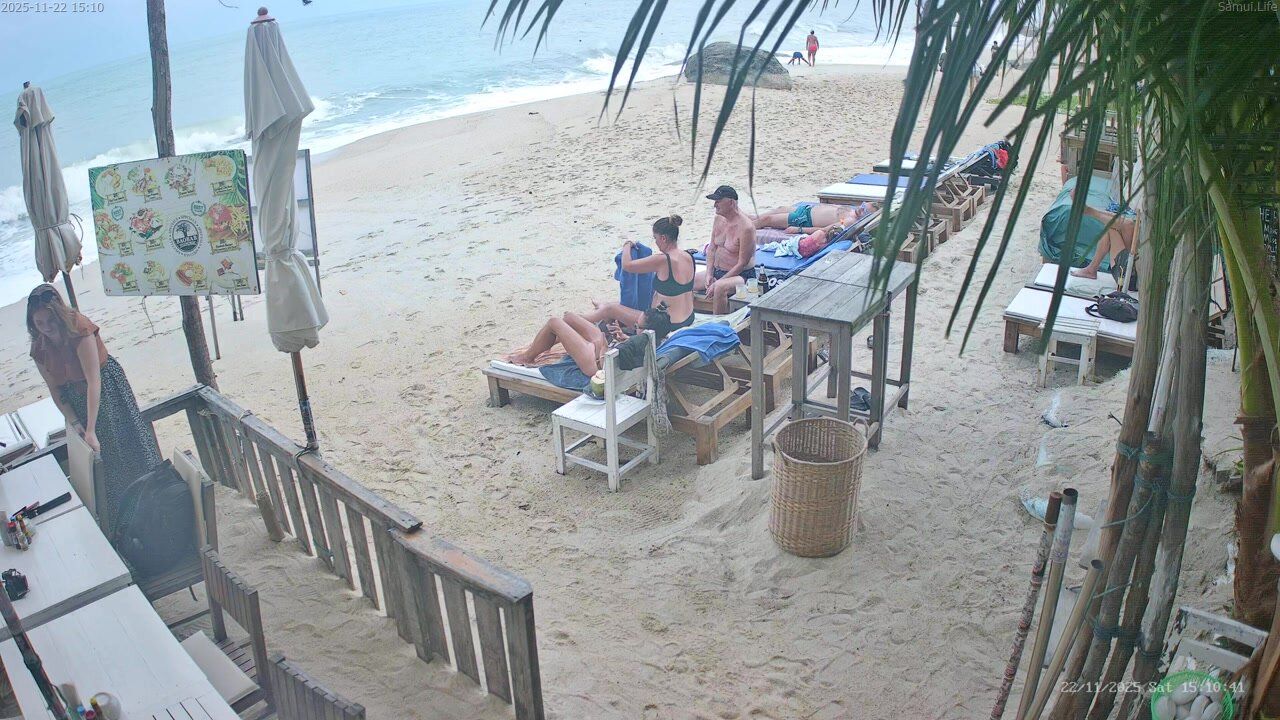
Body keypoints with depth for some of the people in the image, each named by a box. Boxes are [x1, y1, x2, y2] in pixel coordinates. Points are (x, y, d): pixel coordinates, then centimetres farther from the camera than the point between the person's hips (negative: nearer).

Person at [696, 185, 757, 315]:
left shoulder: (746, 227, -22)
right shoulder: (719, 218, 2)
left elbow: (742, 263, -21)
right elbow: (712, 248, 10)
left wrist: (718, 281, -21)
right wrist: (709, 274, -3)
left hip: (741, 275, -8)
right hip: (717, 271, 8)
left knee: (720, 287, -38)